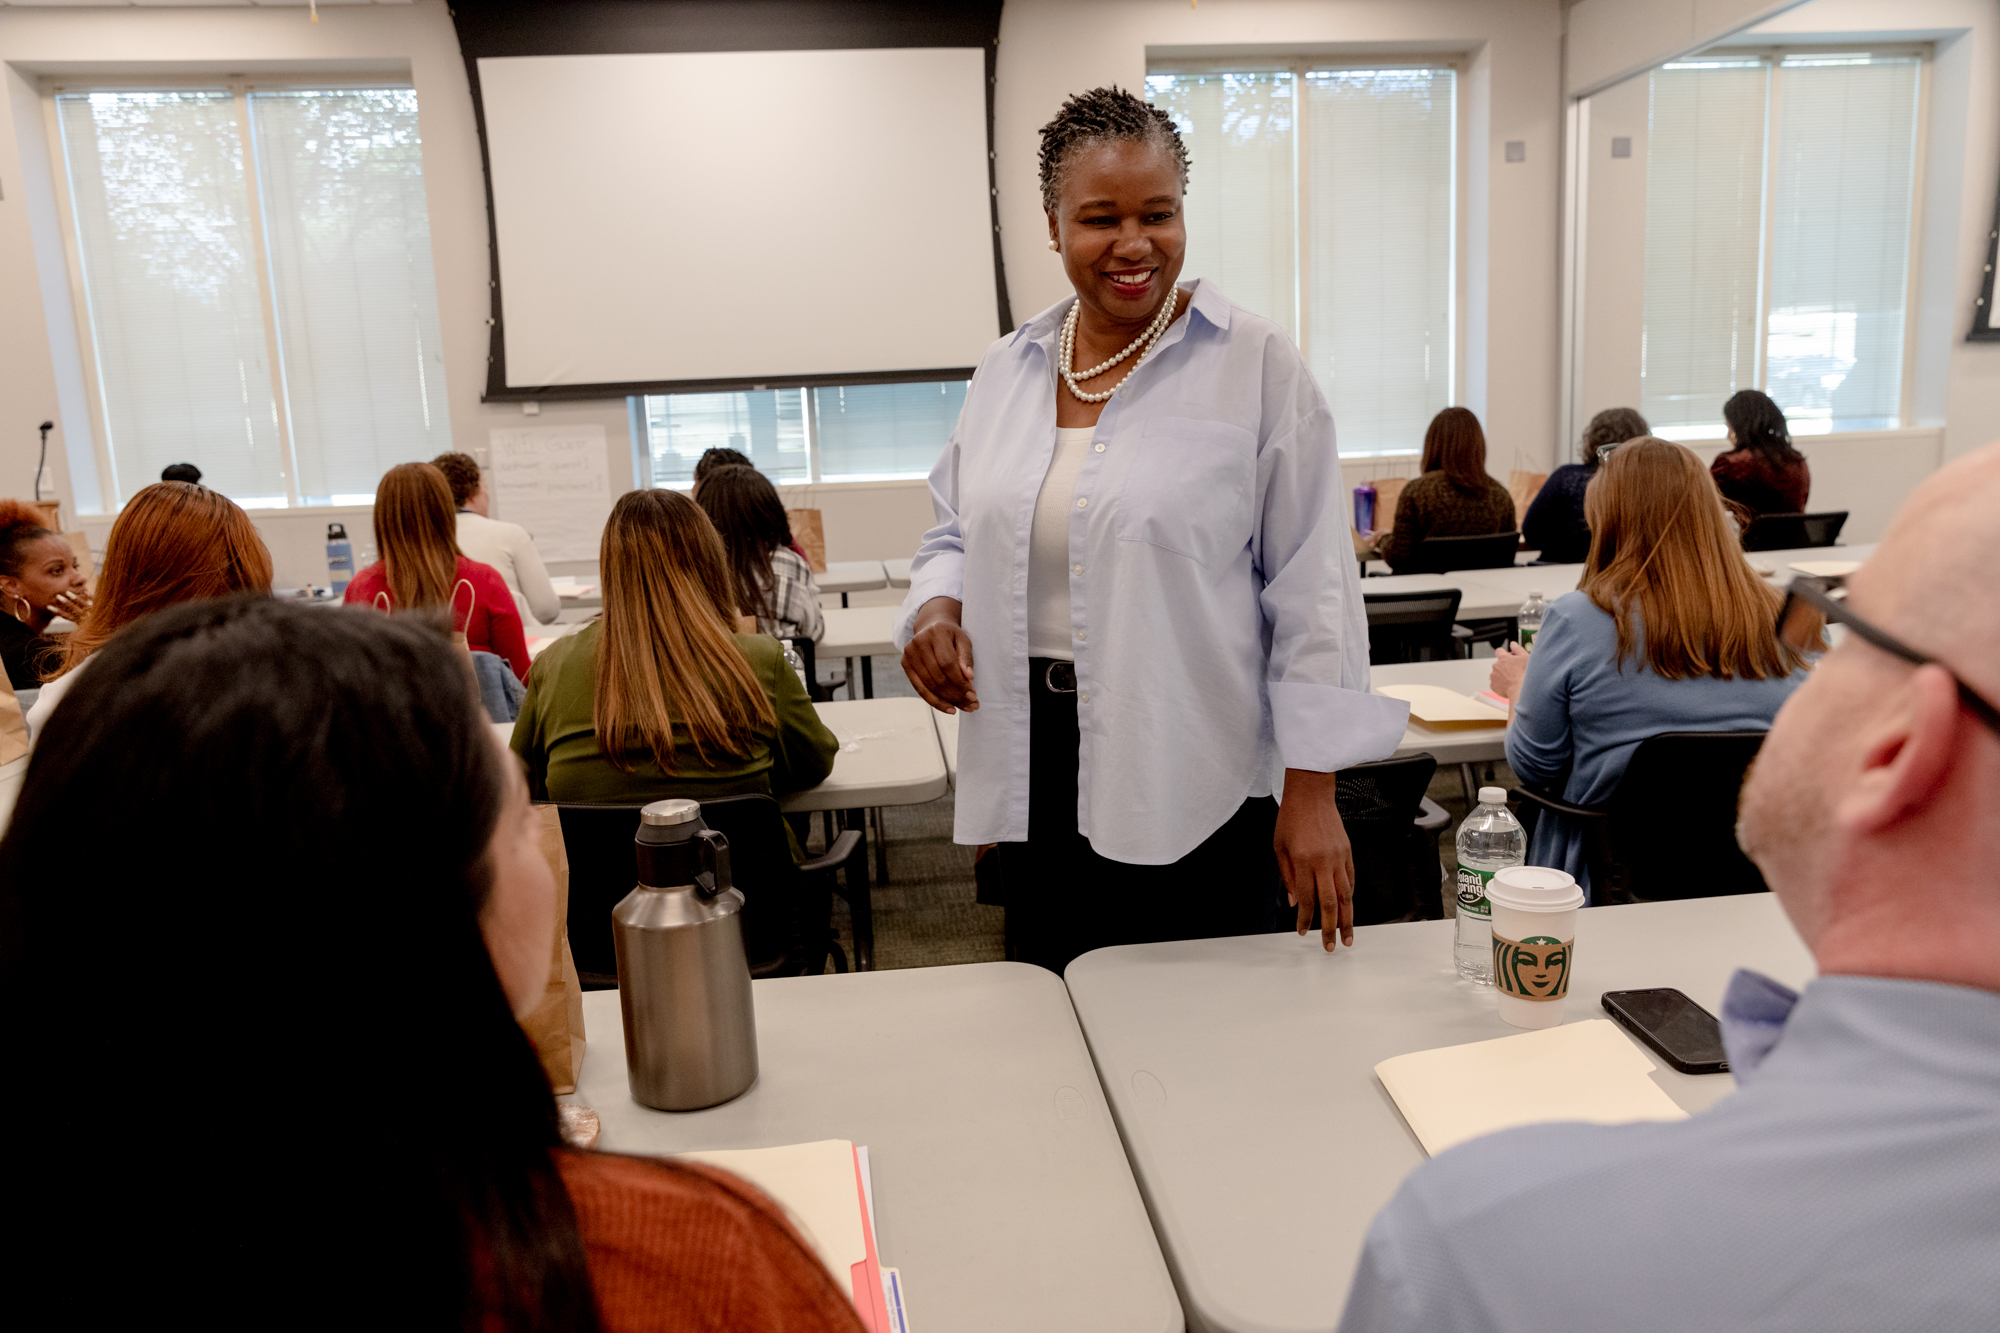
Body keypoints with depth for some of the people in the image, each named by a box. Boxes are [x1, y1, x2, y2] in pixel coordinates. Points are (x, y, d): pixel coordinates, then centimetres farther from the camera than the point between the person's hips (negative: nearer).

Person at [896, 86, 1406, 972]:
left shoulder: (1256, 364, -7)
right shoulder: (1006, 371, 7)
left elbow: (1312, 591, -7)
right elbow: (958, 534, 17)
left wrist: (1313, 791, -9)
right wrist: (937, 608, -5)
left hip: (1193, 784, -4)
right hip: (1032, 774, 4)